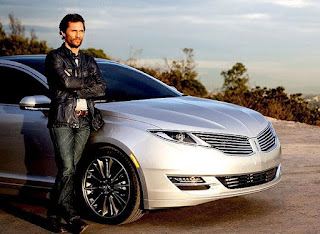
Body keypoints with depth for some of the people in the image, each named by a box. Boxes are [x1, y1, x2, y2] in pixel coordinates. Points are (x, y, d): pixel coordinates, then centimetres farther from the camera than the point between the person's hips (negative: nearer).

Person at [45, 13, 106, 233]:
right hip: (62, 120, -4)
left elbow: (101, 88, 6)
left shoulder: (89, 61, 20)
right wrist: (89, 81, 1)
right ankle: (71, 215, -7)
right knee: (67, 169, -12)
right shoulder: (55, 57, 5)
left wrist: (75, 92, -6)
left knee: (70, 169, 3)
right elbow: (65, 81, -13)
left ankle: (54, 212, 13)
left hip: (84, 121, 4)